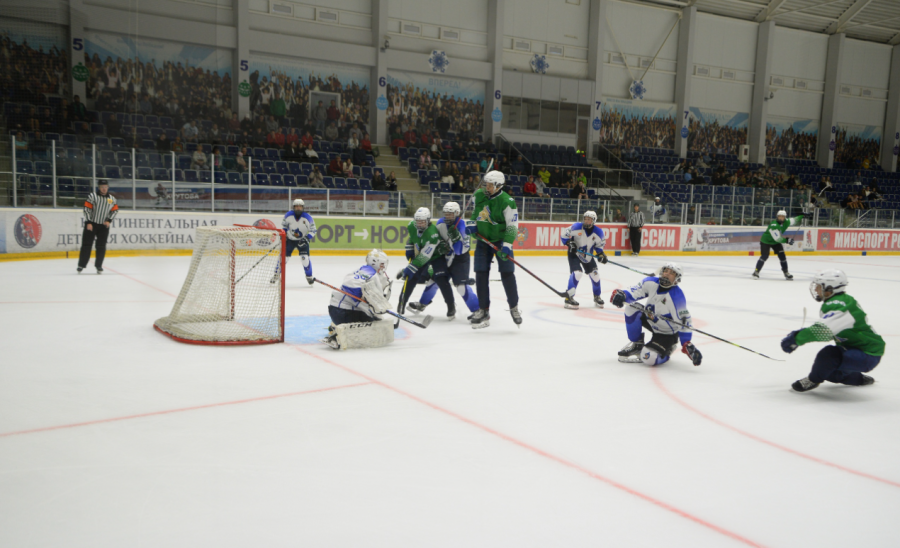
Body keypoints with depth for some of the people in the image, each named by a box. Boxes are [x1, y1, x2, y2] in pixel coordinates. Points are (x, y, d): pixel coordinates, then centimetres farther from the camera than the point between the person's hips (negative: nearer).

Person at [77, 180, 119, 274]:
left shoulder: (112, 199, 6)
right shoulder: (92, 196, -6)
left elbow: (115, 210, 12)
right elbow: (87, 209, -8)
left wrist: (109, 220, -3)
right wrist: (88, 223, -13)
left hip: (104, 226, 3)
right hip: (91, 224, -3)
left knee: (101, 246, 3)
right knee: (87, 244, -2)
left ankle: (99, 266, 13)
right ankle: (81, 265, 4)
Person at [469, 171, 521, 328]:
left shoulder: (507, 202, -17)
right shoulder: (477, 196, -1)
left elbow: (512, 227, -18)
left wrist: (506, 245, -27)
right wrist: (472, 225, 5)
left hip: (501, 240, -4)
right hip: (483, 240, 4)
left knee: (507, 274, -7)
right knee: (481, 275, -1)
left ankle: (514, 307, 12)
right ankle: (483, 311, 8)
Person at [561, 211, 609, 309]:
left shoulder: (598, 232, -12)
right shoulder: (576, 227, -20)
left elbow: (599, 245, 3)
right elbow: (564, 235, -9)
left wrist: (601, 254, -12)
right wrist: (569, 243, -25)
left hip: (588, 256, 4)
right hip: (574, 253, -4)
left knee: (595, 274, 7)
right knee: (576, 273, -23)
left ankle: (597, 297, 29)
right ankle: (569, 298, -18)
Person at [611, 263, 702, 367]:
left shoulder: (677, 296, -29)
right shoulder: (651, 282, -12)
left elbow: (684, 321, -27)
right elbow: (634, 292, -7)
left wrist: (687, 344, -33)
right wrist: (622, 295, -30)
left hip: (667, 334, -7)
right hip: (651, 321, 7)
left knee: (649, 358, -26)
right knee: (631, 309, -15)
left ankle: (667, 349, 11)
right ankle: (637, 344, 5)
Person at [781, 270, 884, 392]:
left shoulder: (840, 306, -27)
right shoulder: (837, 301, 5)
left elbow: (823, 331, -38)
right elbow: (823, 327, 16)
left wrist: (796, 339, -29)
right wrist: (801, 332, 1)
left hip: (868, 355, -10)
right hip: (854, 348, 10)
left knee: (828, 354, -32)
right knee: (826, 369, 21)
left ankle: (813, 380, -7)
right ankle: (859, 379, 41)